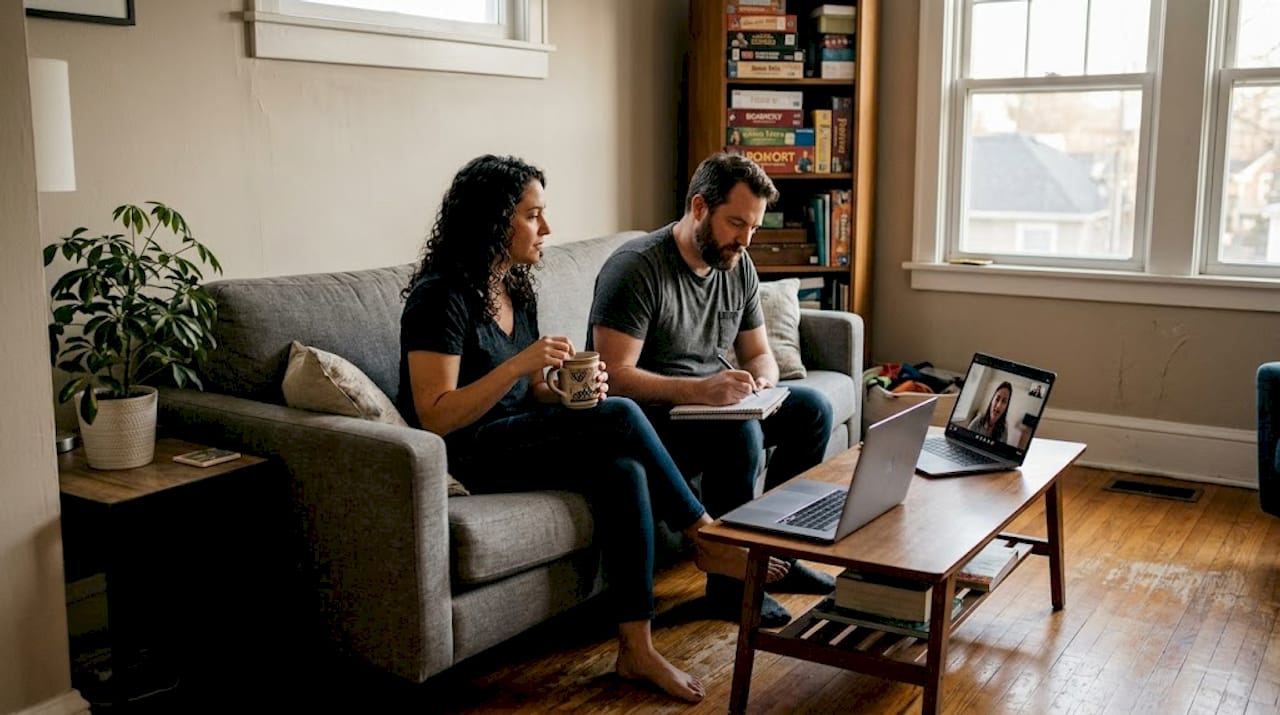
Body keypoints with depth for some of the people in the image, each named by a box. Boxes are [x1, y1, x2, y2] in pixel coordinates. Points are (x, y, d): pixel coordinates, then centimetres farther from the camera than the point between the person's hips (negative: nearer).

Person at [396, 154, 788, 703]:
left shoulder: (517, 290, 11)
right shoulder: (440, 297, -14)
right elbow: (435, 418, -21)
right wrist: (520, 364, -27)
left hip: (517, 440, 8)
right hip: (465, 457, -8)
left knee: (622, 470, -22)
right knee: (620, 417, -25)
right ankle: (706, 540, -9)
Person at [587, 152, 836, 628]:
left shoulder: (738, 266, 4)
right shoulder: (637, 267, -20)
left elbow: (759, 353, 13)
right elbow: (615, 376, -27)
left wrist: (762, 382, -12)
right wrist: (700, 389, -36)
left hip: (710, 402, 8)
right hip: (647, 415, -8)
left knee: (812, 407, -2)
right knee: (740, 432, -31)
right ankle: (732, 582, -16)